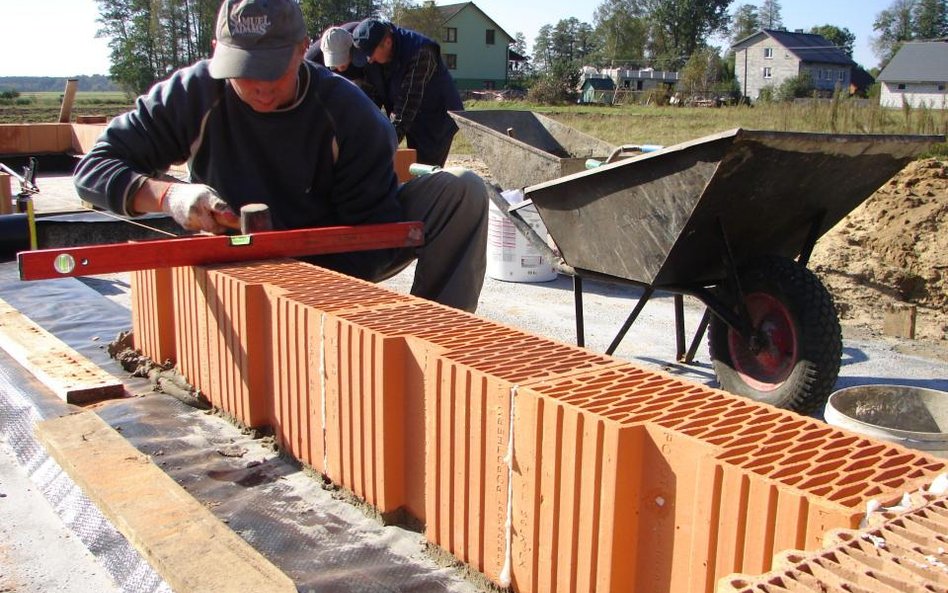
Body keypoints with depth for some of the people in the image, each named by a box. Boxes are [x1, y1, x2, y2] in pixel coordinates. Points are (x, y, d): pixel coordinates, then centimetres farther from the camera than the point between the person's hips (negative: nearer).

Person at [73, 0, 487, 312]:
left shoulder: (348, 112, -17)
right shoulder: (195, 95, -14)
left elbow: (376, 226, -19)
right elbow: (92, 169, -14)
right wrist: (167, 194, -35)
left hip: (337, 262, 1)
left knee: (462, 190, -20)